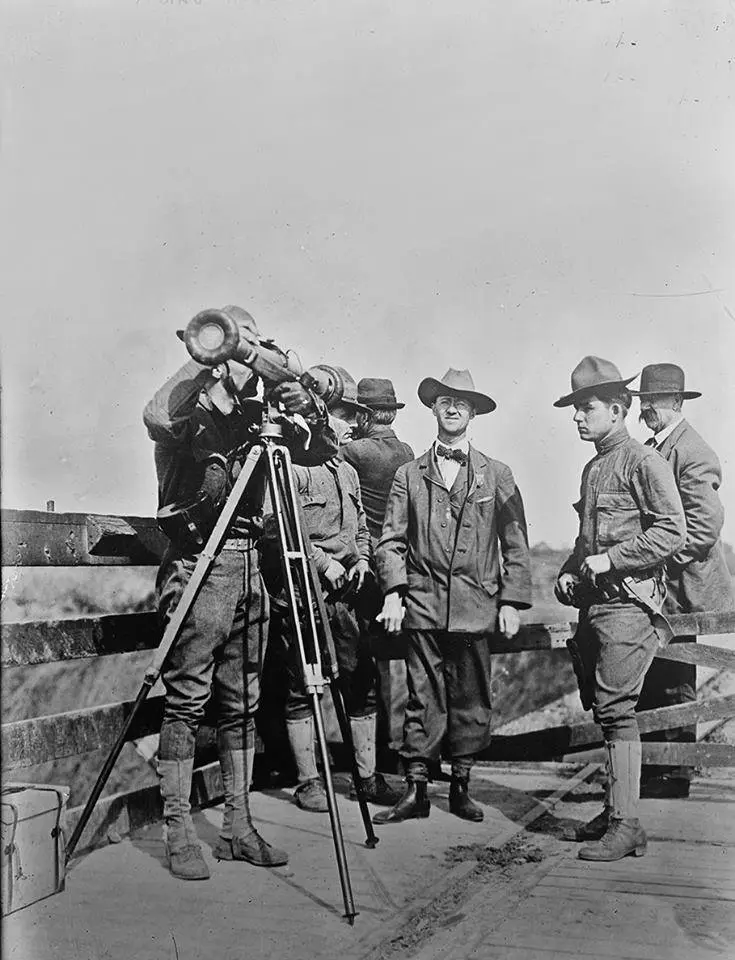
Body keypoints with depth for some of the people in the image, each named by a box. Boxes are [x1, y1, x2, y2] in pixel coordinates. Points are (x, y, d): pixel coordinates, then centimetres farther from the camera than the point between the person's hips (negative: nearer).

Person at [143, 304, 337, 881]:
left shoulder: (257, 413, 13)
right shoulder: (189, 411, -1)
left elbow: (323, 450, 10)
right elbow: (157, 418, -25)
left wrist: (304, 406, -7)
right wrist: (212, 367, -20)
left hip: (248, 563, 6)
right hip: (197, 563, -6)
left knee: (242, 703, 10)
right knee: (186, 700, -3)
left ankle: (238, 827, 19)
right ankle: (179, 833, 8)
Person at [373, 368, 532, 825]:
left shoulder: (497, 475, 8)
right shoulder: (409, 476, 9)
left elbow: (516, 545, 7)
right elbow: (391, 541, 6)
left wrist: (512, 602, -1)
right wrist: (394, 590, -7)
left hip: (477, 608, 0)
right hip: (423, 606, 0)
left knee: (472, 701, 6)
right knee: (423, 699, 2)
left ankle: (461, 787, 19)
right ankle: (416, 789, 10)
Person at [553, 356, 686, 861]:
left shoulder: (643, 461, -8)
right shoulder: (594, 467, 18)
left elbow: (672, 533, -15)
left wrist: (610, 559, -16)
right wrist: (569, 572, 12)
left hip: (628, 601, -9)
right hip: (594, 602, 9)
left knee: (616, 709, -10)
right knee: (605, 709, 12)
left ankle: (627, 825, -3)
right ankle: (614, 811, 22)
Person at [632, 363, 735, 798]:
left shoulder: (692, 453, -14)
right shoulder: (652, 448, 15)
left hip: (678, 589, -9)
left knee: (672, 687, 1)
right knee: (651, 684, 13)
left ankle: (674, 777, 13)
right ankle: (652, 773, 23)